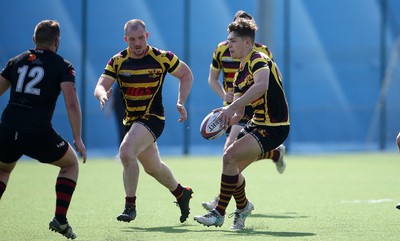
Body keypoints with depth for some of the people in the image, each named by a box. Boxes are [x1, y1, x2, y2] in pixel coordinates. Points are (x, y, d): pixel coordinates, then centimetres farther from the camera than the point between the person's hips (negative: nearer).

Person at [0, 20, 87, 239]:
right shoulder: (62, 66, 5)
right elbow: (71, 103, -7)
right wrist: (78, 139, -5)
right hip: (38, 134, -3)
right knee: (71, 164, 23)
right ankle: (60, 219, 11)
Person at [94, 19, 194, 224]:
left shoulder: (162, 58, -11)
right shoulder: (118, 61, -5)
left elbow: (186, 74, 4)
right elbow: (100, 86, -14)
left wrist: (181, 102, -8)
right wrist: (103, 95, -38)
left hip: (152, 117, -5)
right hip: (130, 120, 5)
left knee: (126, 152, -28)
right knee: (153, 168, 20)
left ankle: (130, 205, -19)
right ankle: (181, 193, 47)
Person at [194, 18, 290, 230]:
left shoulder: (258, 60, -15)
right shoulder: (240, 73, 14)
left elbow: (261, 85, -38)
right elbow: (239, 114, 14)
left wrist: (232, 107, -41)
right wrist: (225, 121, -8)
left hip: (273, 127, -10)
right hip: (257, 123, 10)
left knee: (230, 157, -20)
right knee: (230, 162, 10)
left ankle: (219, 213, -12)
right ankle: (243, 206, 35)